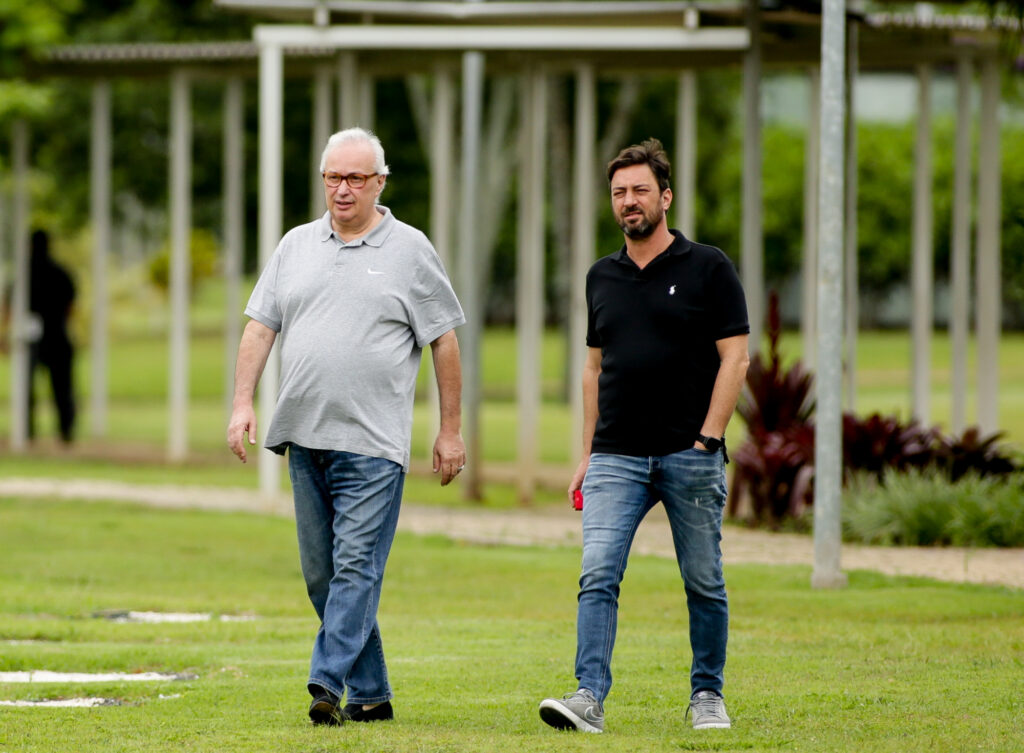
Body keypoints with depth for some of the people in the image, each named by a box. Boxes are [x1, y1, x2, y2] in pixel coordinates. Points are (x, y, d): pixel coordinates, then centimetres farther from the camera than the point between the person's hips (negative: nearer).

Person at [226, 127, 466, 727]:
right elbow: (261, 327, 13)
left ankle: (328, 683, -18)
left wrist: (451, 430, 1)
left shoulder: (410, 251, 2)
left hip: (373, 442, -5)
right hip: (305, 434, 5)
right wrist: (243, 402, 1)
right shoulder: (297, 246, 13)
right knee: (322, 573, 7)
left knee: (356, 566, -13)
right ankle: (371, 694, 14)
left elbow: (445, 342, 3)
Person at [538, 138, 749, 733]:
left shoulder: (708, 269, 0)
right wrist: (587, 455, 13)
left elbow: (735, 359, -4)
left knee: (704, 584, 4)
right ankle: (590, 697, -17)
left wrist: (707, 440, -12)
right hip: (617, 457, 3)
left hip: (690, 456, -3)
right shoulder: (603, 277, 14)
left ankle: (708, 695, 18)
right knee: (598, 577, -11)